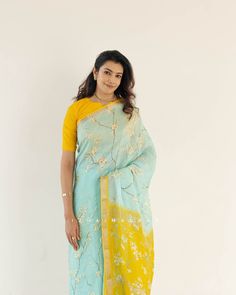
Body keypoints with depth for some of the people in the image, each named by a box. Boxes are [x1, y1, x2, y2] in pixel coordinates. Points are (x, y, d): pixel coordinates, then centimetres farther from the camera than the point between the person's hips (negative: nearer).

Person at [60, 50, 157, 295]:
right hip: (88, 198, -1)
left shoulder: (130, 111, 8)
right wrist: (68, 213, -9)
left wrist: (117, 181, -14)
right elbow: (67, 162, -3)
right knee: (91, 265, 5)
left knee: (125, 264, 7)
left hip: (125, 200, 2)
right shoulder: (76, 110, 1)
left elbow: (148, 154, 1)